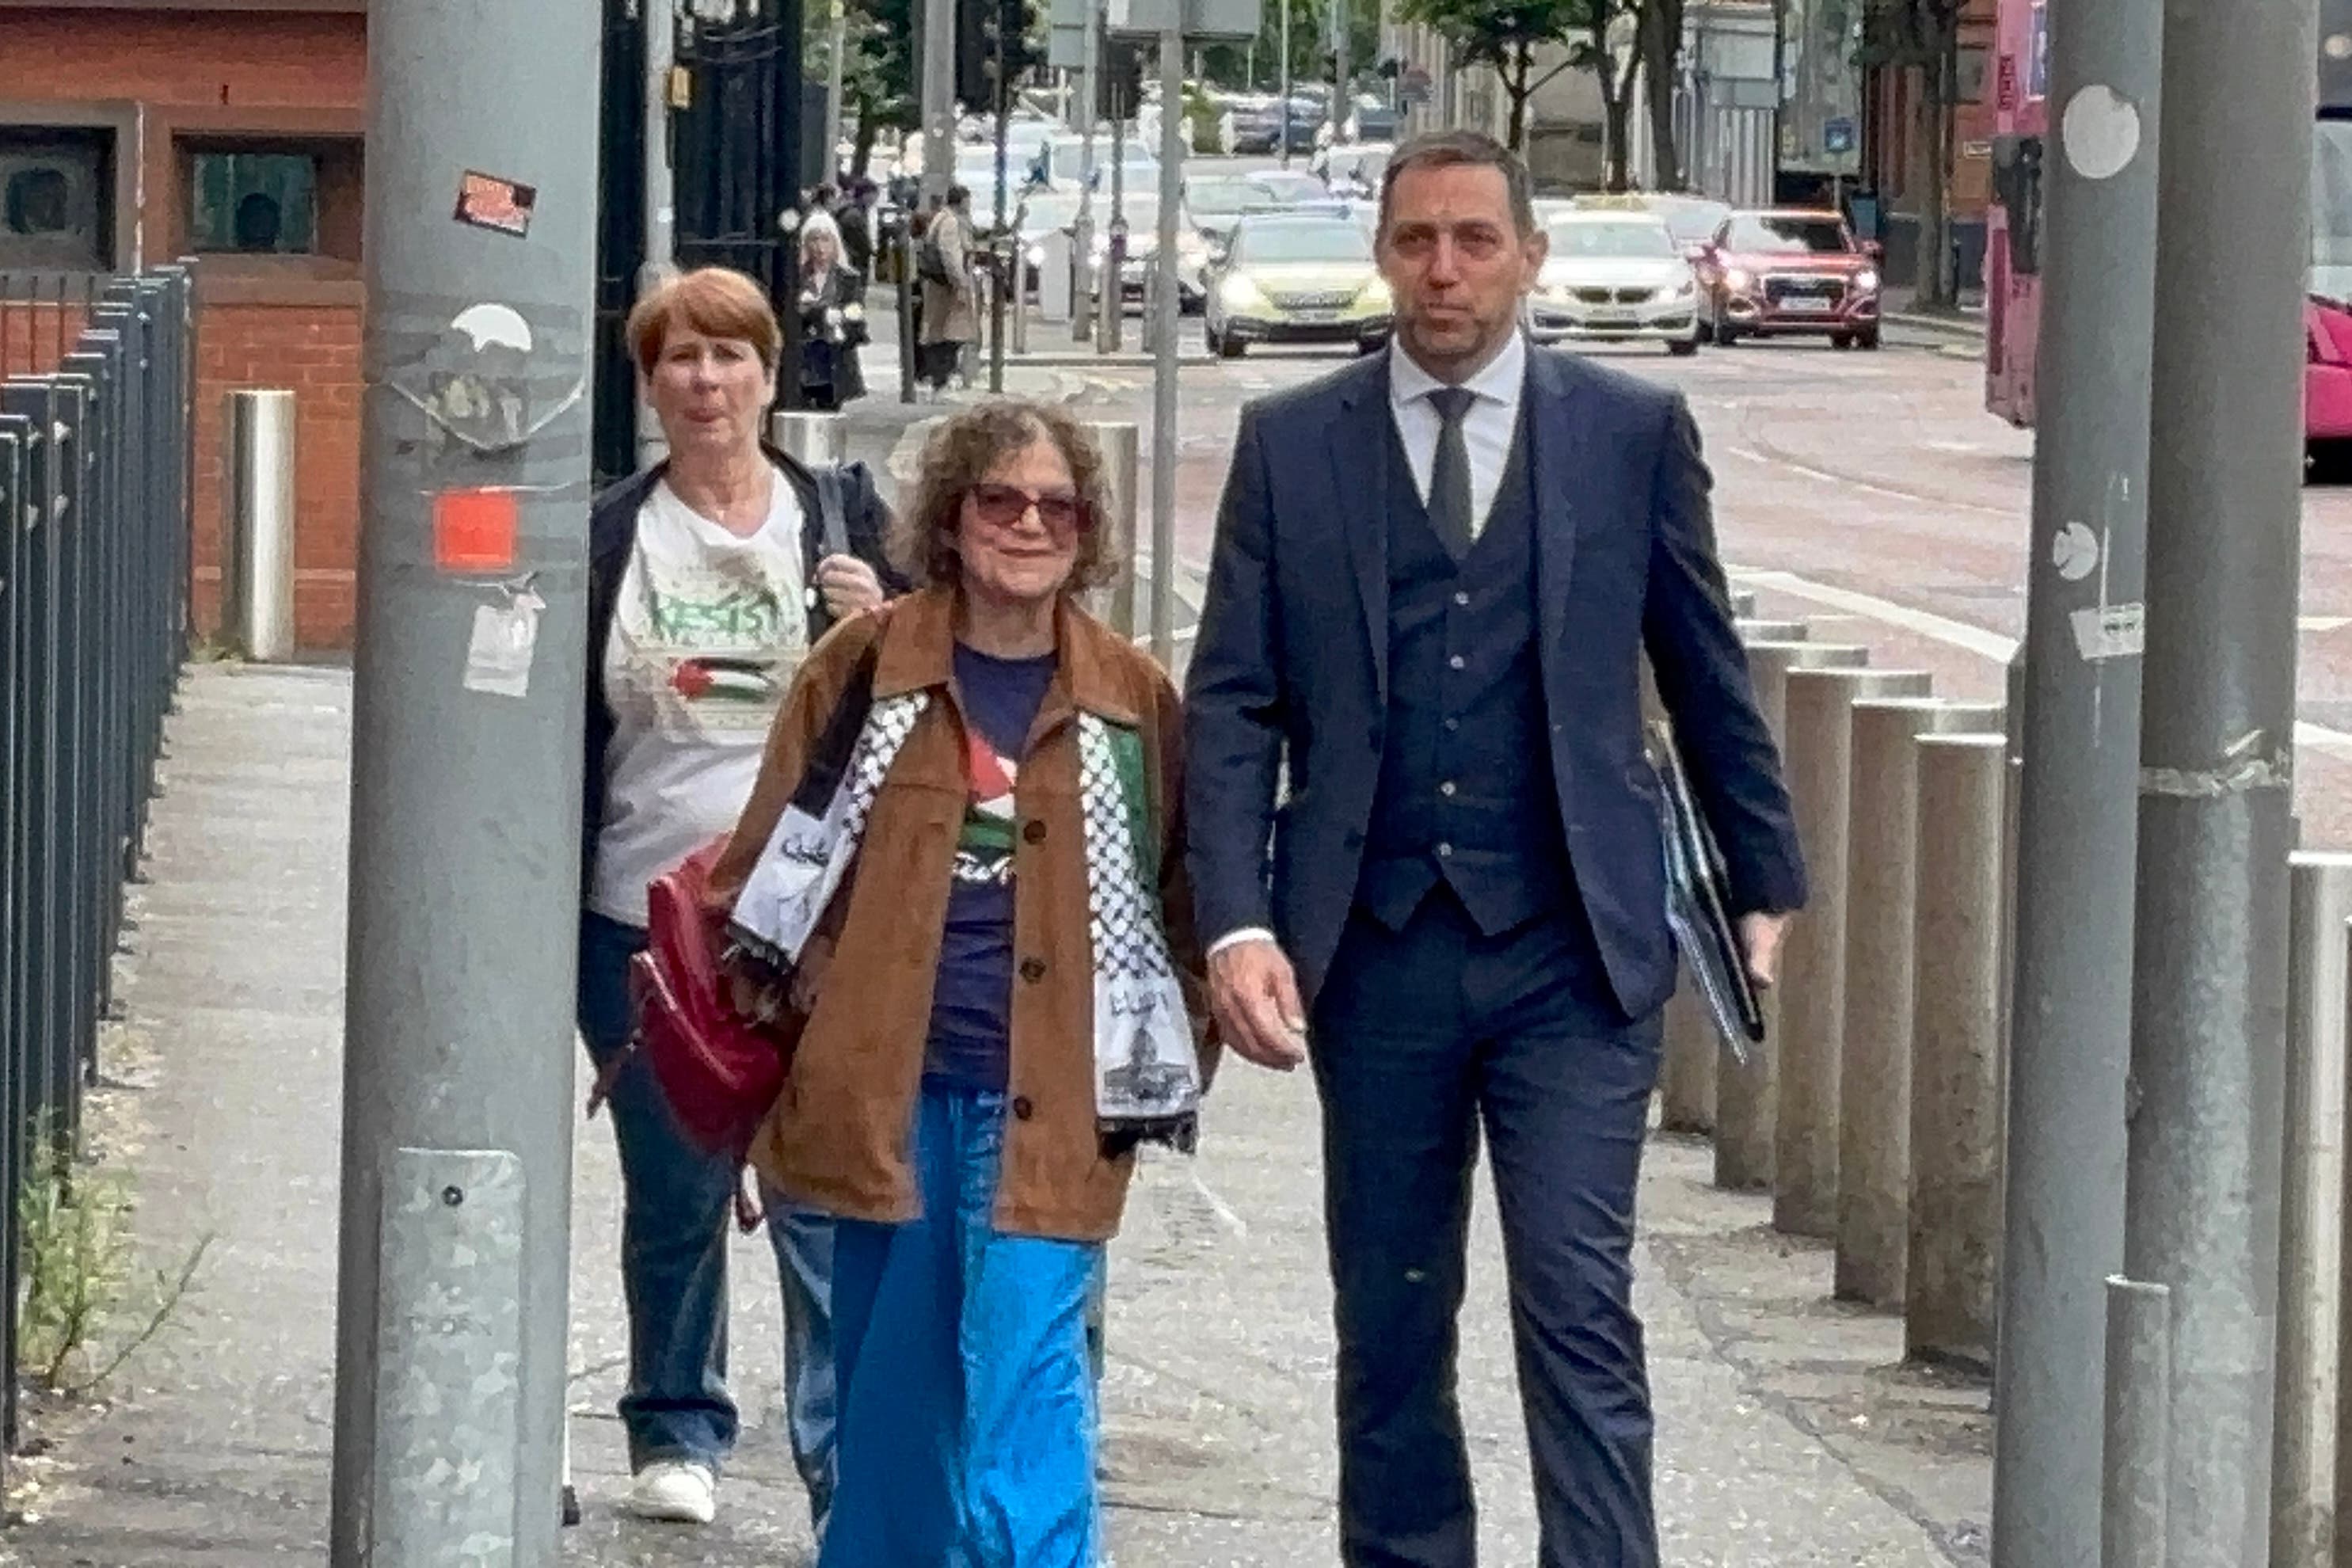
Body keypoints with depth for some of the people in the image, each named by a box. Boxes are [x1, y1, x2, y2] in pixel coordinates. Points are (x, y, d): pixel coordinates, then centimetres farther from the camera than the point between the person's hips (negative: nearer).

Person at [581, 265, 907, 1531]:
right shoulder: (603, 539, 6)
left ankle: (848, 1464, -6)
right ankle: (677, 1437, 24)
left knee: (825, 1202, -7)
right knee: (671, 1201, 9)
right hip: (643, 920, 1)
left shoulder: (844, 521, 6)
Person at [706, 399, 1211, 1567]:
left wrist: (1168, 1073, 4)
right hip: (880, 1086, 1)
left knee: (1021, 1378, -11)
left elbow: (1176, 900, 11)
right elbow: (771, 859, 8)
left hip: (1044, 1105, -1)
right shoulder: (866, 666, 4)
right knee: (890, 1384, 11)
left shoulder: (1132, 700, 5)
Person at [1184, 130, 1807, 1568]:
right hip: (1376, 950, 2)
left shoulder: (1634, 430, 3)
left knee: (1581, 1311, -8)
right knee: (1390, 1324, 10)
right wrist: (1237, 924, -9)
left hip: (1571, 955, -2)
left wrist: (1767, 883, 14)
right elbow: (1234, 703, 2)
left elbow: (1706, 676, 10)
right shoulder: (1291, 443, 4)